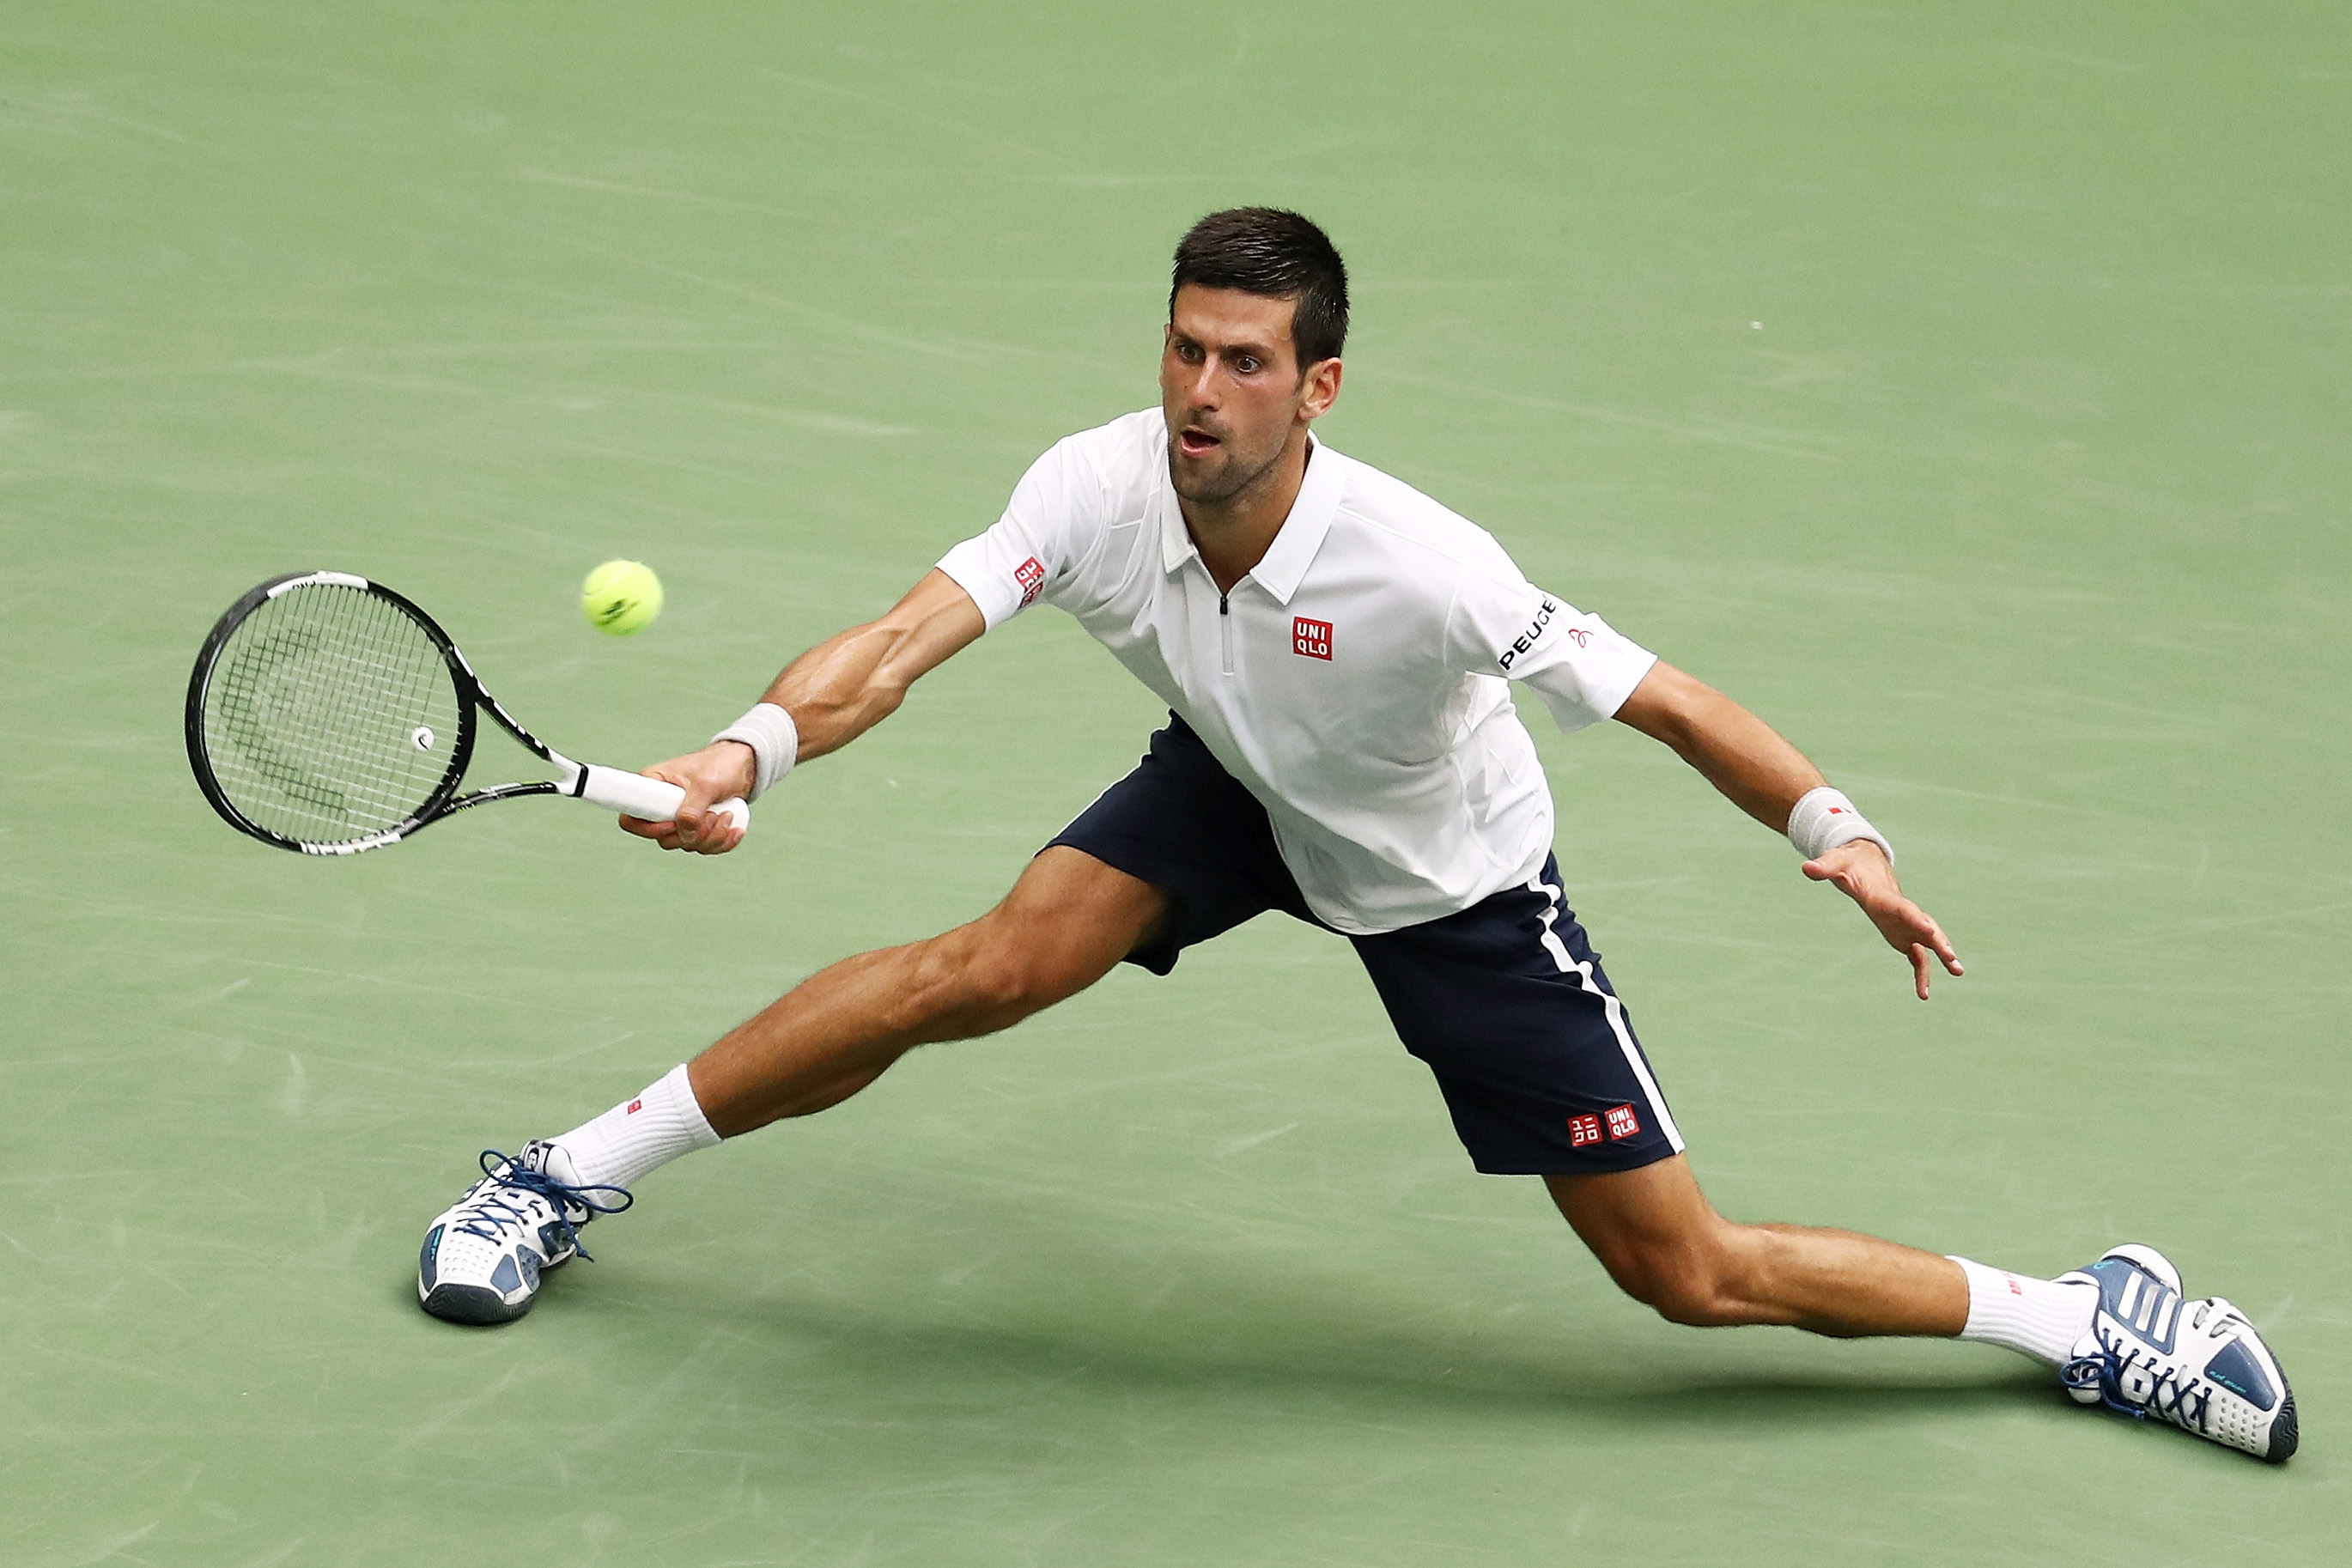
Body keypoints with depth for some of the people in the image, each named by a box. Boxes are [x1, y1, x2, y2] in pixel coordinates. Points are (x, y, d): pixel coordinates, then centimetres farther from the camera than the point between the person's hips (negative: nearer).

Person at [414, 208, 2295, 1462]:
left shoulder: (1416, 567, -38)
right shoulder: (1100, 489, -28)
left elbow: (1659, 695, -30)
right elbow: (905, 641, -37)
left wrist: (1840, 833, -40)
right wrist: (751, 751, -55)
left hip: (1455, 880, -3)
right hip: (1238, 795, 3)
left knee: (1685, 1272, -5)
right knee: (988, 968, -19)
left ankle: (2088, 1321, 15)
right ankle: (572, 1177, 0)